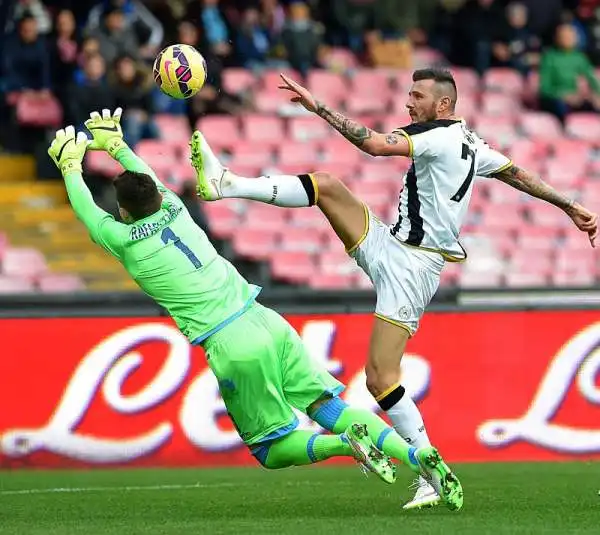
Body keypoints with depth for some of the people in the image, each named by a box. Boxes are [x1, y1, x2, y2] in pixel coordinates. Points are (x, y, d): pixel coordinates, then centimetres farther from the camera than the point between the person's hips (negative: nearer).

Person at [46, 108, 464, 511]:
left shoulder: (127, 241, -2)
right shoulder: (175, 212, 12)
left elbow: (85, 208, 18)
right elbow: (148, 181, 35)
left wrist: (70, 167, 34)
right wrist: (116, 144, 47)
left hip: (232, 347, -6)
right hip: (268, 322, 6)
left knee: (273, 451, 4)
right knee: (331, 409, 3)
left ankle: (345, 444, -24)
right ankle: (418, 455, -16)